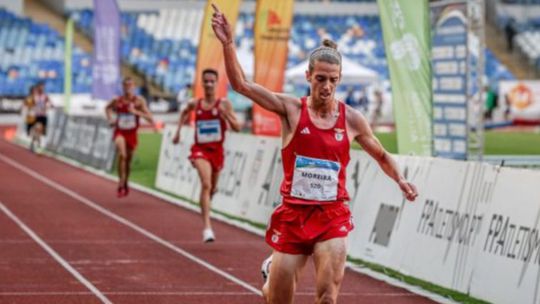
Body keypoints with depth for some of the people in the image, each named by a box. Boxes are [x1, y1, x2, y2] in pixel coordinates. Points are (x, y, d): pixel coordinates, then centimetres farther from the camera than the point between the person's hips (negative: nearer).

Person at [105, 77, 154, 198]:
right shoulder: (117, 101, -5)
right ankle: (121, 184, -18)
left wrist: (136, 112, -31)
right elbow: (108, 108, 17)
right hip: (120, 132, -1)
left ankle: (125, 184, 37)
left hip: (132, 133, 1)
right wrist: (110, 119, 1)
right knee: (122, 155, -26)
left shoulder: (139, 101, -10)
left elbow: (149, 117, -17)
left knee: (128, 159, 14)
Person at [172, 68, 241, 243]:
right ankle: (207, 227, -29)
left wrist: (226, 114, -23)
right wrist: (178, 130, 16)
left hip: (217, 150, 2)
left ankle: (205, 207, 55)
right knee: (206, 184, -23)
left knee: (212, 188, 19)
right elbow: (184, 112, 23)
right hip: (200, 149, -2)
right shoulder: (195, 104, -1)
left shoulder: (224, 104, -5)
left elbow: (237, 128, -8)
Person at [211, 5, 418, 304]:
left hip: (332, 217, 1)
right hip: (293, 214, -1)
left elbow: (381, 156, 18)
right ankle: (271, 274, 48)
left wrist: (400, 180, 1)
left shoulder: (352, 119, 2)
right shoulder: (291, 109, -4)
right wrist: (228, 44, -25)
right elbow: (241, 84, -13)